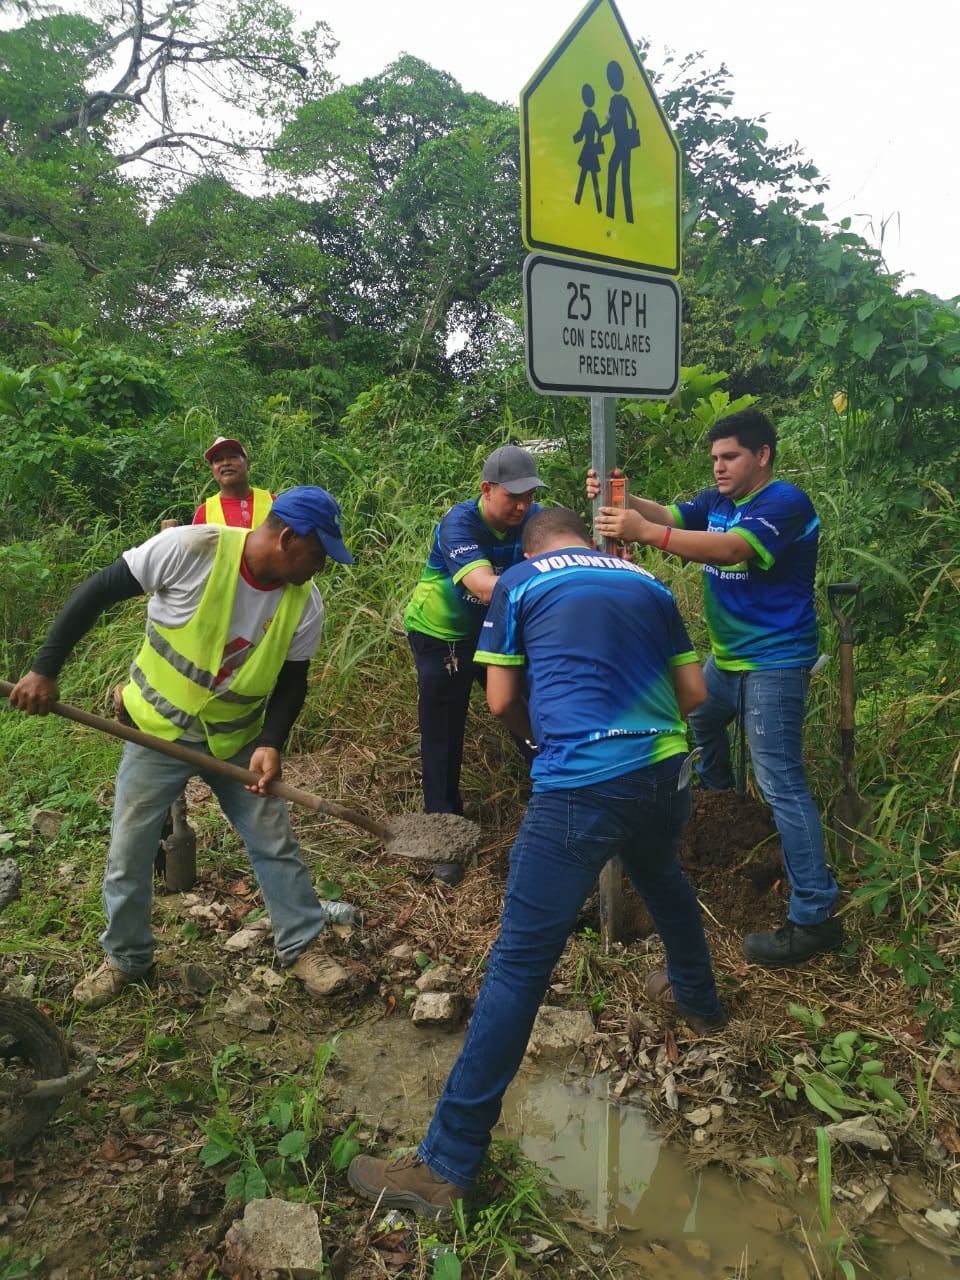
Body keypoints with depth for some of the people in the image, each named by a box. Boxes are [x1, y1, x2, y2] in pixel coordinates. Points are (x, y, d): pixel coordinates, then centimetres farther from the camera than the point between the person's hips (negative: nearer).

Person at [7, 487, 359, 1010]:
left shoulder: (305, 604, -14)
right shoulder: (189, 548, -27)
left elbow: (291, 682, -4)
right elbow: (97, 592, -17)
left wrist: (271, 743, -21)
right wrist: (44, 669, -15)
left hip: (237, 739, 2)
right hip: (158, 732, -2)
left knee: (276, 843, 5)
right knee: (128, 852, 10)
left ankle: (303, 946, 25)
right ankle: (125, 958, 34)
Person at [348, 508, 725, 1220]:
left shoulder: (519, 583, 7)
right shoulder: (646, 584, 16)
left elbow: (502, 702, 6)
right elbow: (694, 693, 16)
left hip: (581, 788, -5)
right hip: (666, 773, 6)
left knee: (519, 965, -3)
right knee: (663, 881, 36)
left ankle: (446, 1167, 5)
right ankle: (698, 1000, 61)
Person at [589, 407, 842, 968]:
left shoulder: (785, 501, -17)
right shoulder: (717, 500, 9)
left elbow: (730, 549, -33)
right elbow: (668, 515, -6)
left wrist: (644, 533, -41)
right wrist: (620, 499, -27)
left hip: (775, 663, -9)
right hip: (728, 655, 10)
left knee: (781, 783, -11)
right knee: (698, 719, 31)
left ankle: (815, 917, -5)